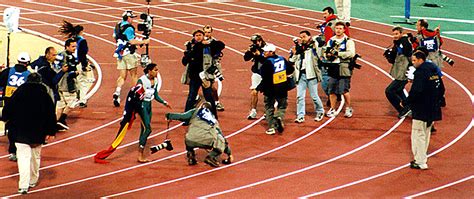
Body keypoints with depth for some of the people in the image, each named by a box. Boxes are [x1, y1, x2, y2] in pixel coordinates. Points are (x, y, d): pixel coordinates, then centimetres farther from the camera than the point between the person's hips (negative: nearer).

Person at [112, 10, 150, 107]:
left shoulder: (117, 26, 10)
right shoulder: (128, 28, -15)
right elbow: (132, 41, -21)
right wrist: (143, 42, -12)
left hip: (120, 53, 7)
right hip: (129, 54, -7)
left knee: (122, 76, 6)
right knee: (133, 75, 7)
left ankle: (117, 93, -13)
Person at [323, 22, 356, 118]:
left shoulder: (348, 41, -2)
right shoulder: (331, 41, 16)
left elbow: (351, 53, -15)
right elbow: (325, 53, 15)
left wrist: (338, 53, -18)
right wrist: (328, 54, -9)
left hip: (343, 69, -5)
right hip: (332, 68, 5)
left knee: (344, 90, -4)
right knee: (331, 90, 6)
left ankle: (348, 108, 15)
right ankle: (332, 109, 17)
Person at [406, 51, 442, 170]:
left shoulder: (420, 72, -18)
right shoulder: (434, 71, 10)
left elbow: (416, 91, -24)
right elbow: (440, 88, 15)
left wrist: (406, 102, -13)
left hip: (421, 110, -9)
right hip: (433, 109, 9)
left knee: (418, 135, -2)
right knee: (426, 134, 18)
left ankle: (420, 162, -1)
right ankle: (422, 159, 26)